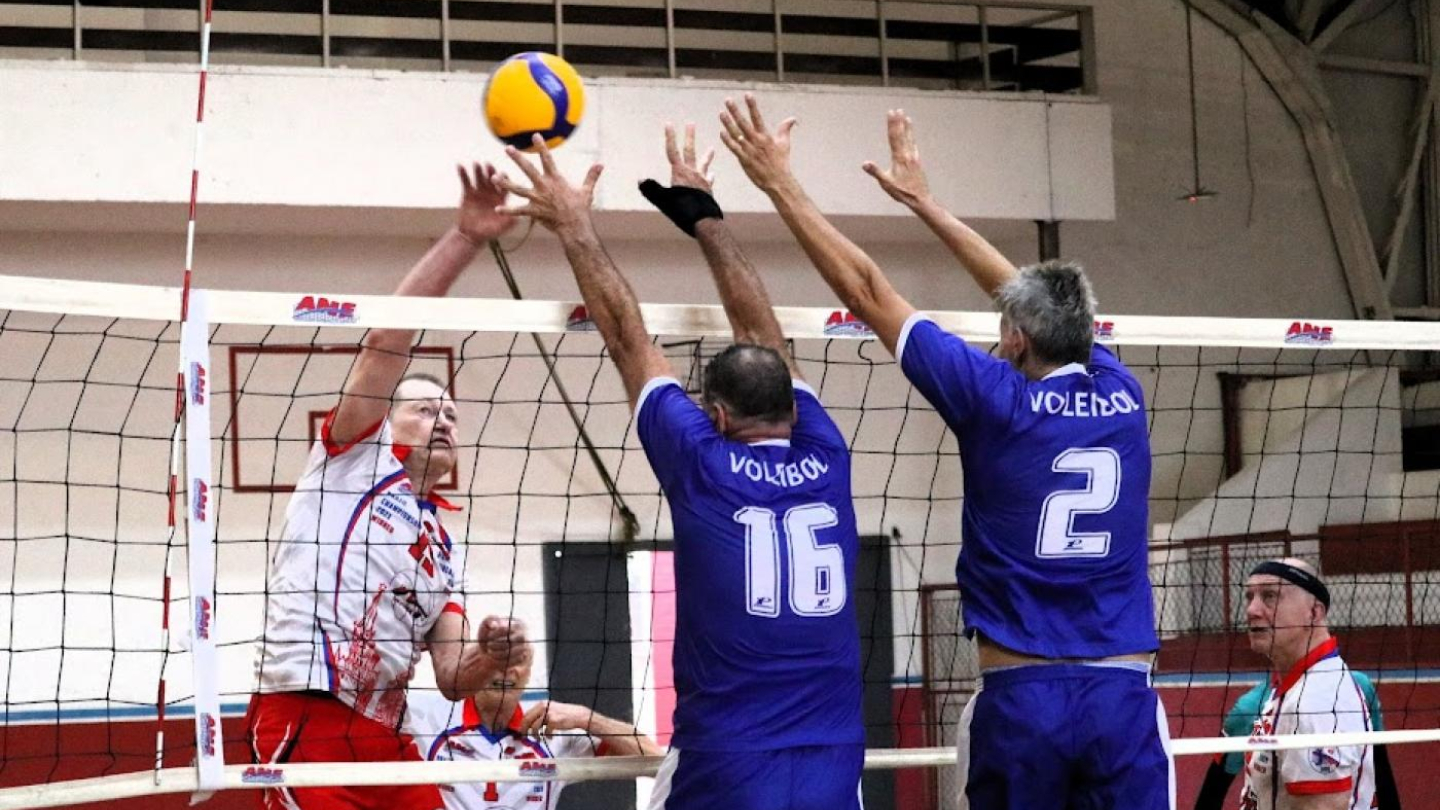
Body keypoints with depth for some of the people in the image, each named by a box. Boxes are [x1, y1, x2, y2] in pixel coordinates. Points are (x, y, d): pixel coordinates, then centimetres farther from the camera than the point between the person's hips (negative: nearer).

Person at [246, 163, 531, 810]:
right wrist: (465, 239, -8)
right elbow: (389, 335, -2)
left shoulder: (440, 546, 27)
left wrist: (489, 657, -3)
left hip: (385, 738, 7)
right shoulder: (356, 456, 12)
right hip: (306, 724, -7)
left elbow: (452, 678, 20)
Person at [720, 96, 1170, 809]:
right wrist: (924, 202, 35)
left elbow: (865, 291, 1)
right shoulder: (1121, 396, 8)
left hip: (1021, 698, -3)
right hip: (1124, 696, 3)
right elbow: (1038, 298, 25)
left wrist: (780, 185, 9)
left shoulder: (997, 401, -3)